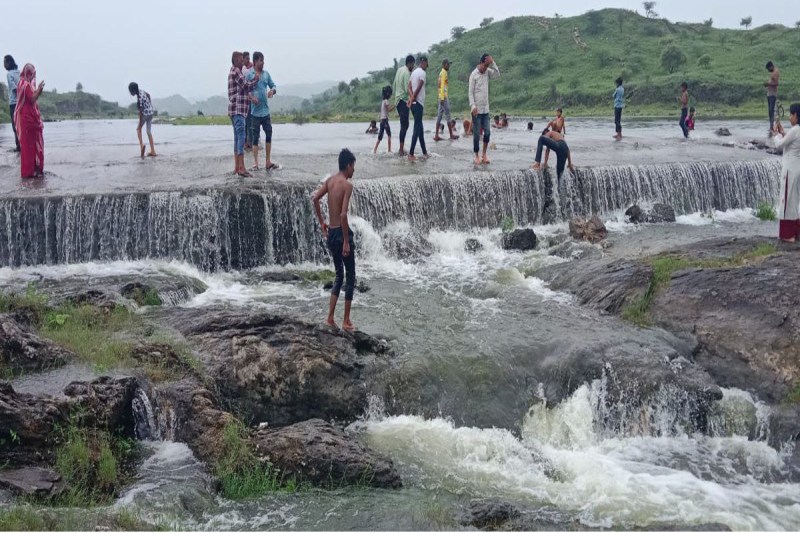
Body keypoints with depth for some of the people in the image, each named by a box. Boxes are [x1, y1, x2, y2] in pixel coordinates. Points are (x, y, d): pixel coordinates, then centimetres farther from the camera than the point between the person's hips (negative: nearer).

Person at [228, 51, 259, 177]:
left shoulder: (234, 71, 21)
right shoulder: (235, 71, -9)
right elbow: (246, 86, -13)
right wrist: (256, 80, 2)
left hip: (236, 110, 11)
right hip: (237, 109, -11)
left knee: (237, 137, 11)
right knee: (241, 136, -14)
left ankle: (236, 167, 13)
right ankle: (241, 168, -19)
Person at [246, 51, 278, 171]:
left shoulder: (266, 74, 11)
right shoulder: (249, 74, -4)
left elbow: (273, 85, 16)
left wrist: (272, 91, -7)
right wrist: (251, 97, -25)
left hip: (266, 110, 5)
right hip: (255, 110, -5)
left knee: (269, 133, 5)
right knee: (255, 136, 0)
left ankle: (268, 161, 14)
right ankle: (256, 163, 6)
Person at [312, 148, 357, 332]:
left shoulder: (330, 181, 6)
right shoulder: (347, 185, -15)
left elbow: (315, 198, 6)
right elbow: (343, 214, -23)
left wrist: (321, 222, 14)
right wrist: (347, 241, -19)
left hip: (330, 233, 7)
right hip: (341, 233, -7)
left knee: (339, 275, 18)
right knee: (350, 277, 5)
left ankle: (330, 318, 15)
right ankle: (346, 321, 9)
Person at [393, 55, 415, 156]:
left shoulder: (399, 70, 13)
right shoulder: (407, 73, -15)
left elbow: (394, 86, 18)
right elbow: (407, 89, -21)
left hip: (397, 100, 9)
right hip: (403, 101, -9)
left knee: (404, 124, 13)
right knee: (404, 125, -7)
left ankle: (401, 148, 12)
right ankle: (401, 150, -7)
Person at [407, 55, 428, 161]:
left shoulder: (414, 72, 16)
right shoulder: (423, 73, -10)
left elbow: (409, 87, 6)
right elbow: (418, 88, -18)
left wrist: (411, 98, -8)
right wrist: (412, 99, -8)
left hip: (414, 103, 9)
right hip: (418, 103, -9)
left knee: (420, 128, 14)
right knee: (417, 129, -8)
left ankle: (424, 152, 20)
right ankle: (411, 154, -11)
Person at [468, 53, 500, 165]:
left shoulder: (487, 72, 7)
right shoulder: (474, 75, -10)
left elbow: (498, 74, -5)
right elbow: (470, 92, -11)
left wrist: (492, 63, -12)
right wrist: (473, 106, -19)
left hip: (486, 109, 5)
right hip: (477, 109, -5)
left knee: (487, 132, 3)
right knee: (476, 134, 0)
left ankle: (484, 155, 14)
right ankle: (477, 156, 8)